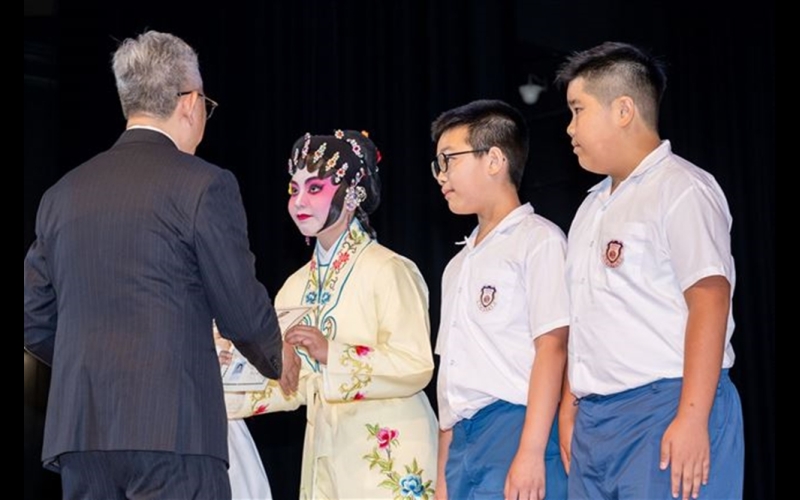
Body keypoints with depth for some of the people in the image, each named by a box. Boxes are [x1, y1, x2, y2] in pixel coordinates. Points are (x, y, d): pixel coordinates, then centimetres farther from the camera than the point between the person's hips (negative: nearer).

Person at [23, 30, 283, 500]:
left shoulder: (62, 194, 13)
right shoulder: (204, 185, -3)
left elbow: (36, 325, 15)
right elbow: (242, 310, -1)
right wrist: (278, 360, 19)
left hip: (78, 427, 6)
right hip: (171, 426, -5)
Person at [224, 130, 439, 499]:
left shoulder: (389, 270, -7)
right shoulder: (298, 284, 13)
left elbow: (416, 367, -16)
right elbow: (291, 384, 11)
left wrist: (331, 354, -25)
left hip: (387, 456, -6)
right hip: (325, 452, 6)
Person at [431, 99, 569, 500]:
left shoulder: (538, 240, -1)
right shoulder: (460, 264, 23)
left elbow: (552, 347, -10)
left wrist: (530, 454, -19)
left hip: (515, 431, -7)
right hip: (464, 441, 8)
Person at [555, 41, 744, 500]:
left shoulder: (681, 190, -7)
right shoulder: (594, 207, 19)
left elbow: (709, 304, -15)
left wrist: (691, 420, -21)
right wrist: (571, 405, 16)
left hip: (665, 411, -8)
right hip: (594, 422, 8)